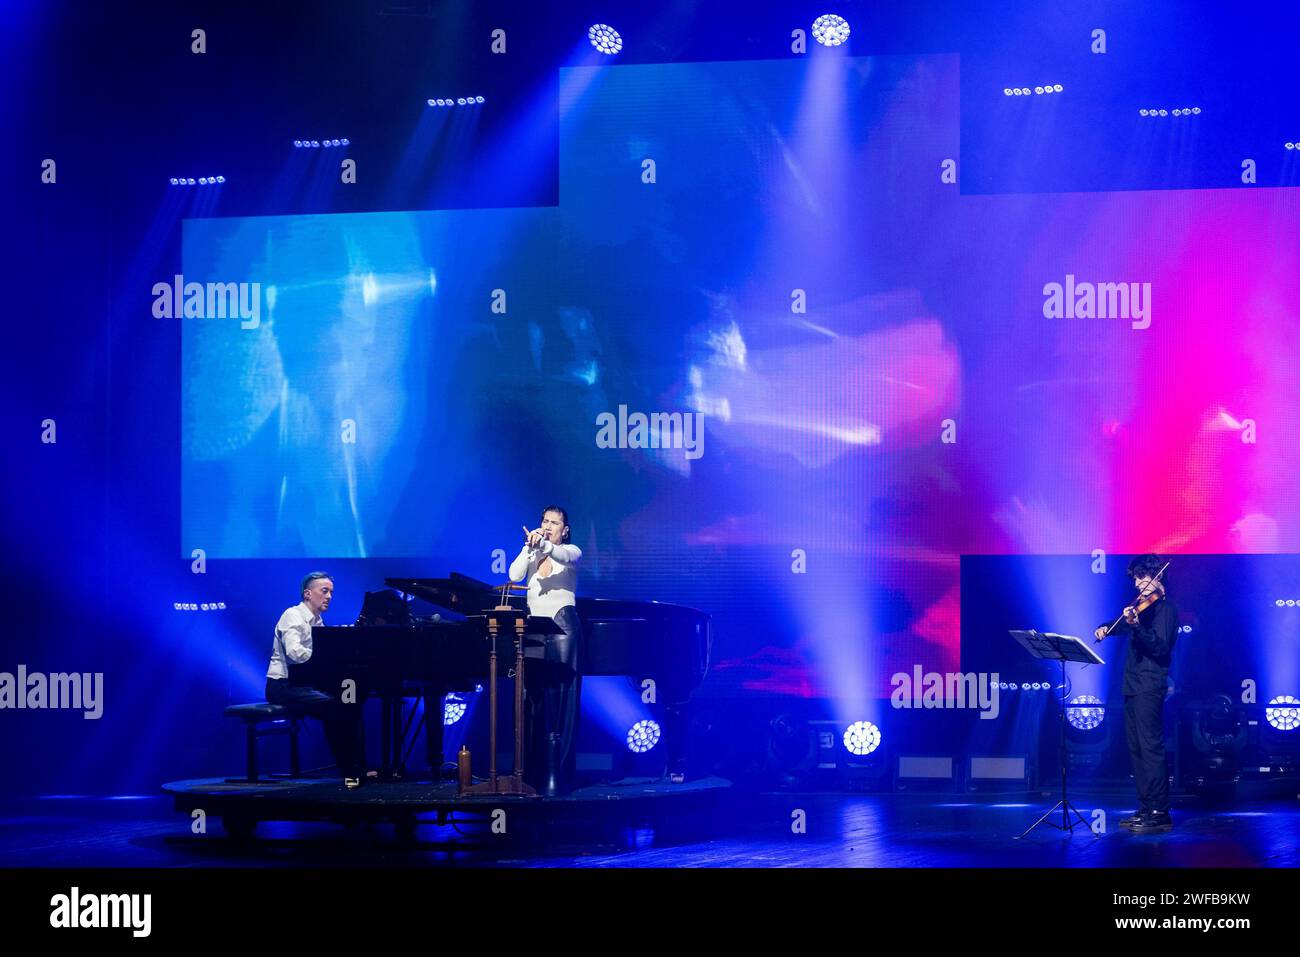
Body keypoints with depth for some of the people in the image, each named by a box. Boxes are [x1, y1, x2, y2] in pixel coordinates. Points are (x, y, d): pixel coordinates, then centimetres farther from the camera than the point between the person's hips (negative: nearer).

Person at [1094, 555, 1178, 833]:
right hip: (1133, 685, 9)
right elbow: (1121, 625, 31)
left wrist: (1136, 625, -34)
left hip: (1150, 686, -9)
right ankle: (1145, 808, 17)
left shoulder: (1165, 608, -9)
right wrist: (1105, 629, 9)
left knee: (1150, 747, -11)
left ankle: (1159, 813, -12)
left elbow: (1161, 647, -21)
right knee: (1136, 748, 11)